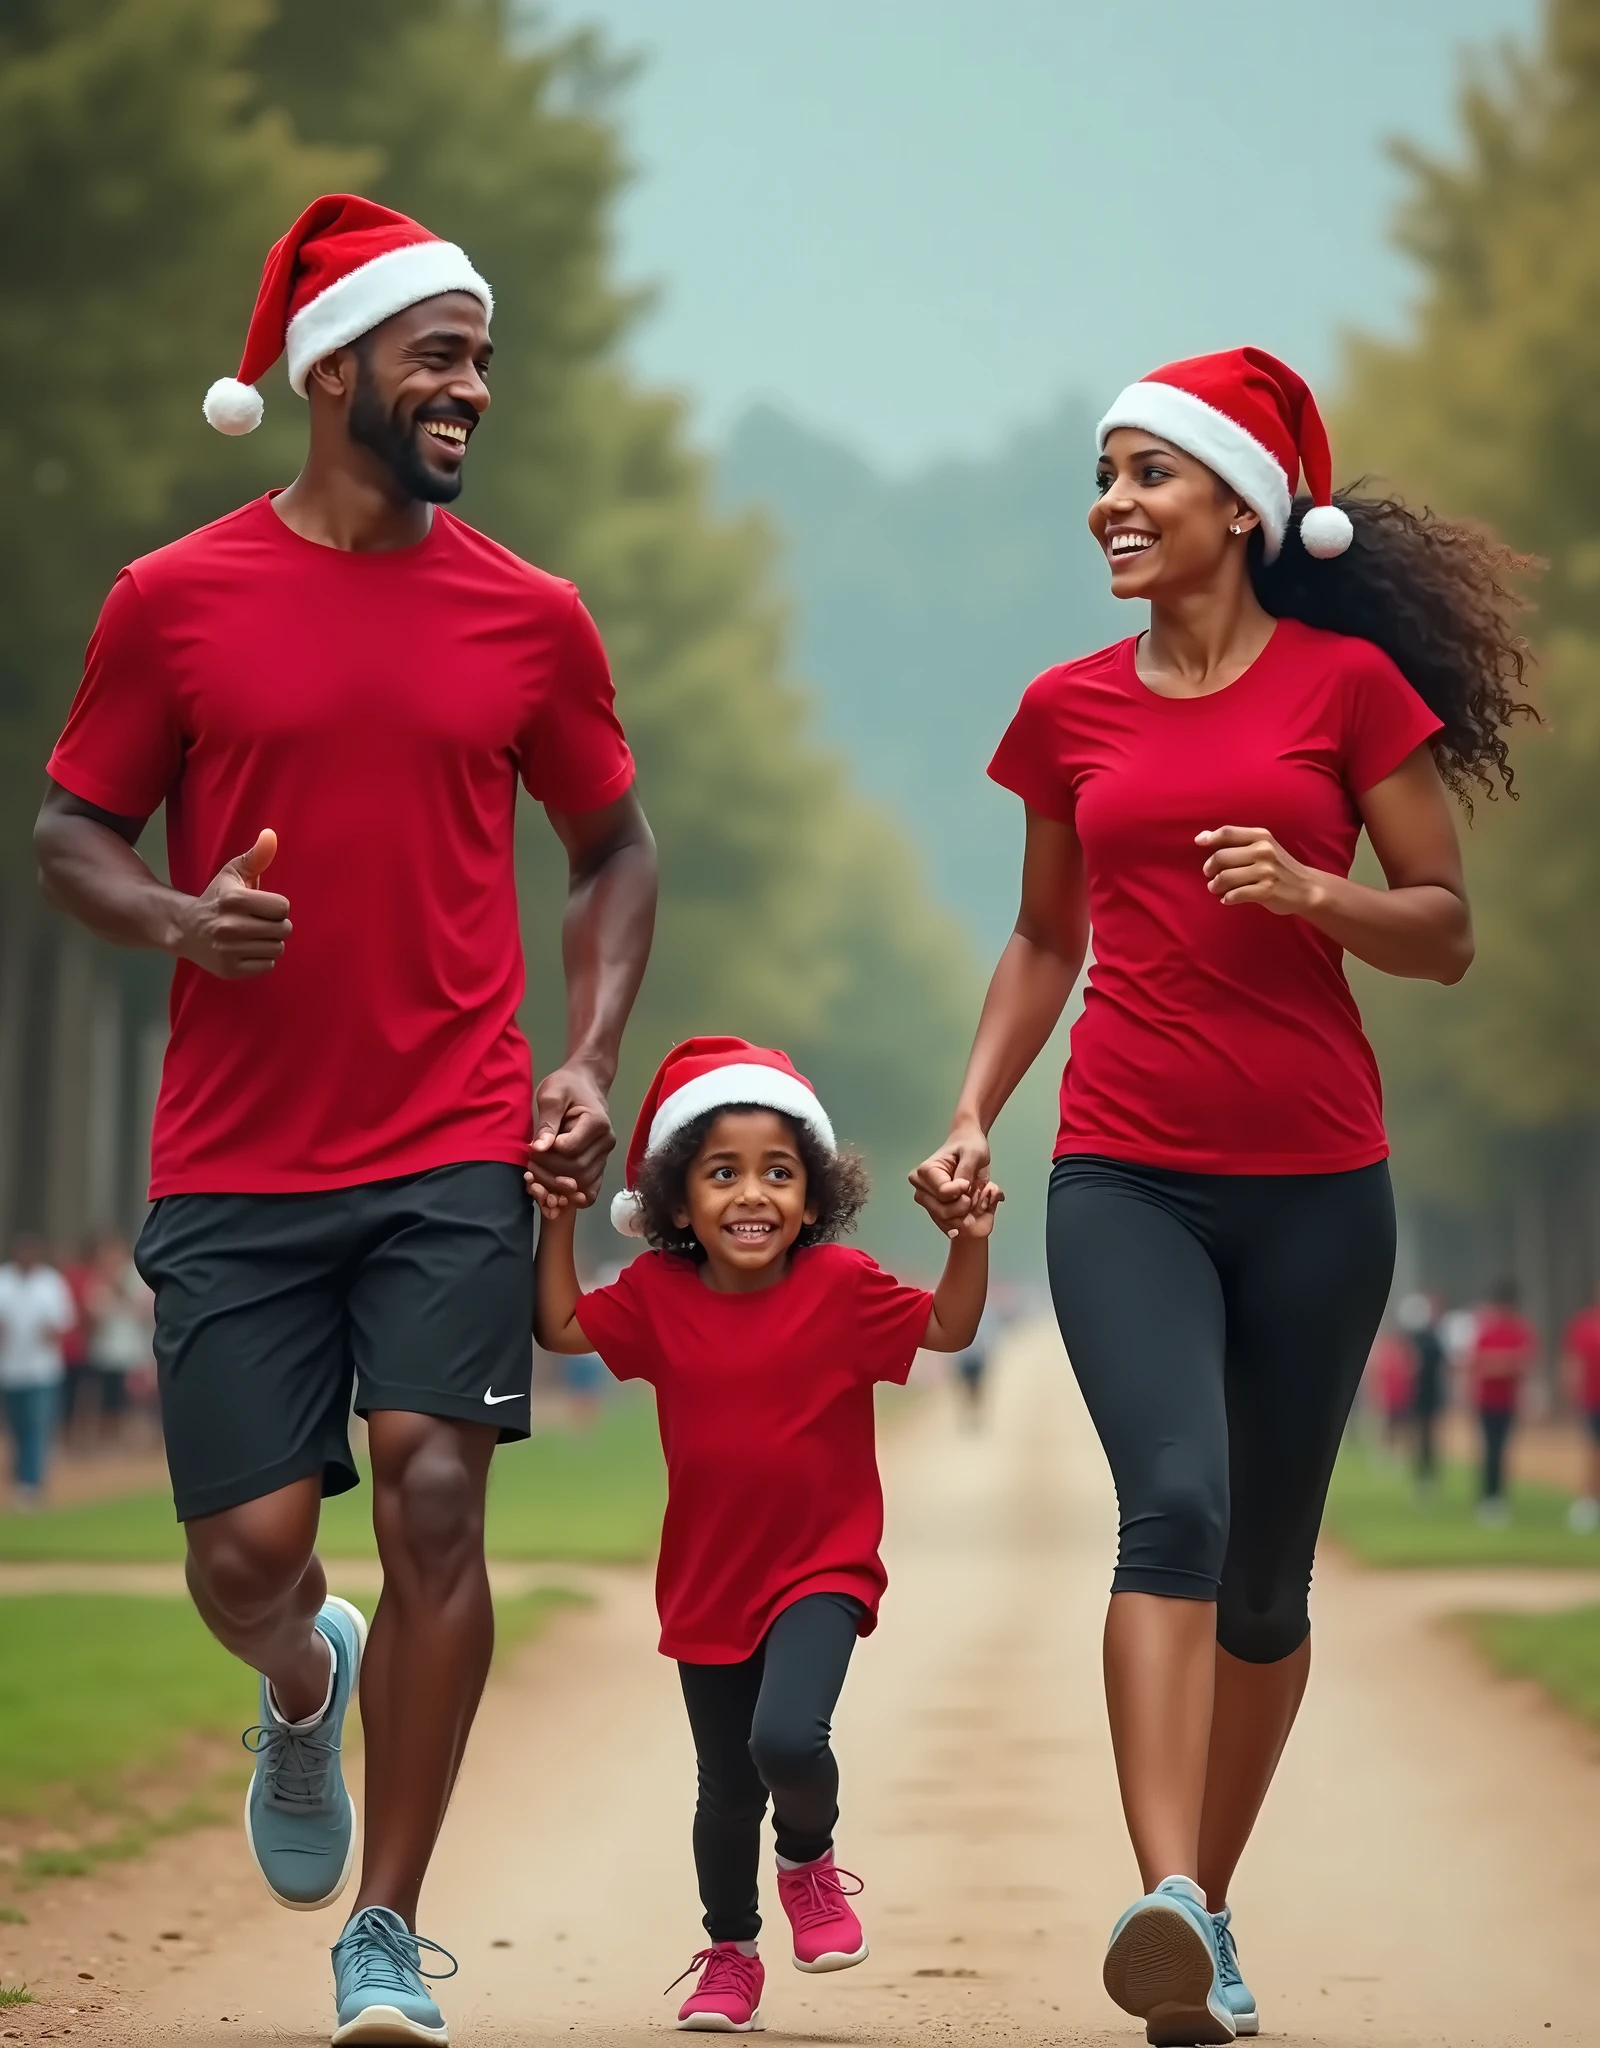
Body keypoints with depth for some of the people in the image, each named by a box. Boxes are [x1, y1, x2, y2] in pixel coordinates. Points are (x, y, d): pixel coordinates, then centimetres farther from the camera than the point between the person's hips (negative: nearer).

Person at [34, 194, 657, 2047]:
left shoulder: (528, 618, 5)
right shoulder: (175, 601, 0)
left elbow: (612, 849, 17)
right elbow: (72, 832, 7)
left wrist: (588, 1058, 2)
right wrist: (178, 921, -15)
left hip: (454, 1150, 1)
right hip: (233, 1163, -1)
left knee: (431, 1495, -11)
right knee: (247, 1552, -1)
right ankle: (306, 1693, 39)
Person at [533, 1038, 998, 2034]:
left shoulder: (841, 1286, -11)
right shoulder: (657, 1295, -4)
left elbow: (948, 1328, -4)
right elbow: (561, 1328, 10)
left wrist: (971, 1240, -19)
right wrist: (557, 1223, 0)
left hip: (822, 1568, -3)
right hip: (707, 1585, 3)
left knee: (787, 1738, -26)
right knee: (726, 1790, 13)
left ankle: (811, 1860, 8)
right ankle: (731, 1956, 36)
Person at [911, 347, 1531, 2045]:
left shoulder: (1349, 681, 0)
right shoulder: (1072, 711, 8)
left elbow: (1445, 934, 2)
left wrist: (1309, 890, -16)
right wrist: (972, 1118, 10)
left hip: (1313, 1186, 0)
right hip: (1125, 1181, 0)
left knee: (1265, 1574, 8)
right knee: (1175, 1502, -23)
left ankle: (1207, 1912, 26)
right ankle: (1170, 1907, -33)